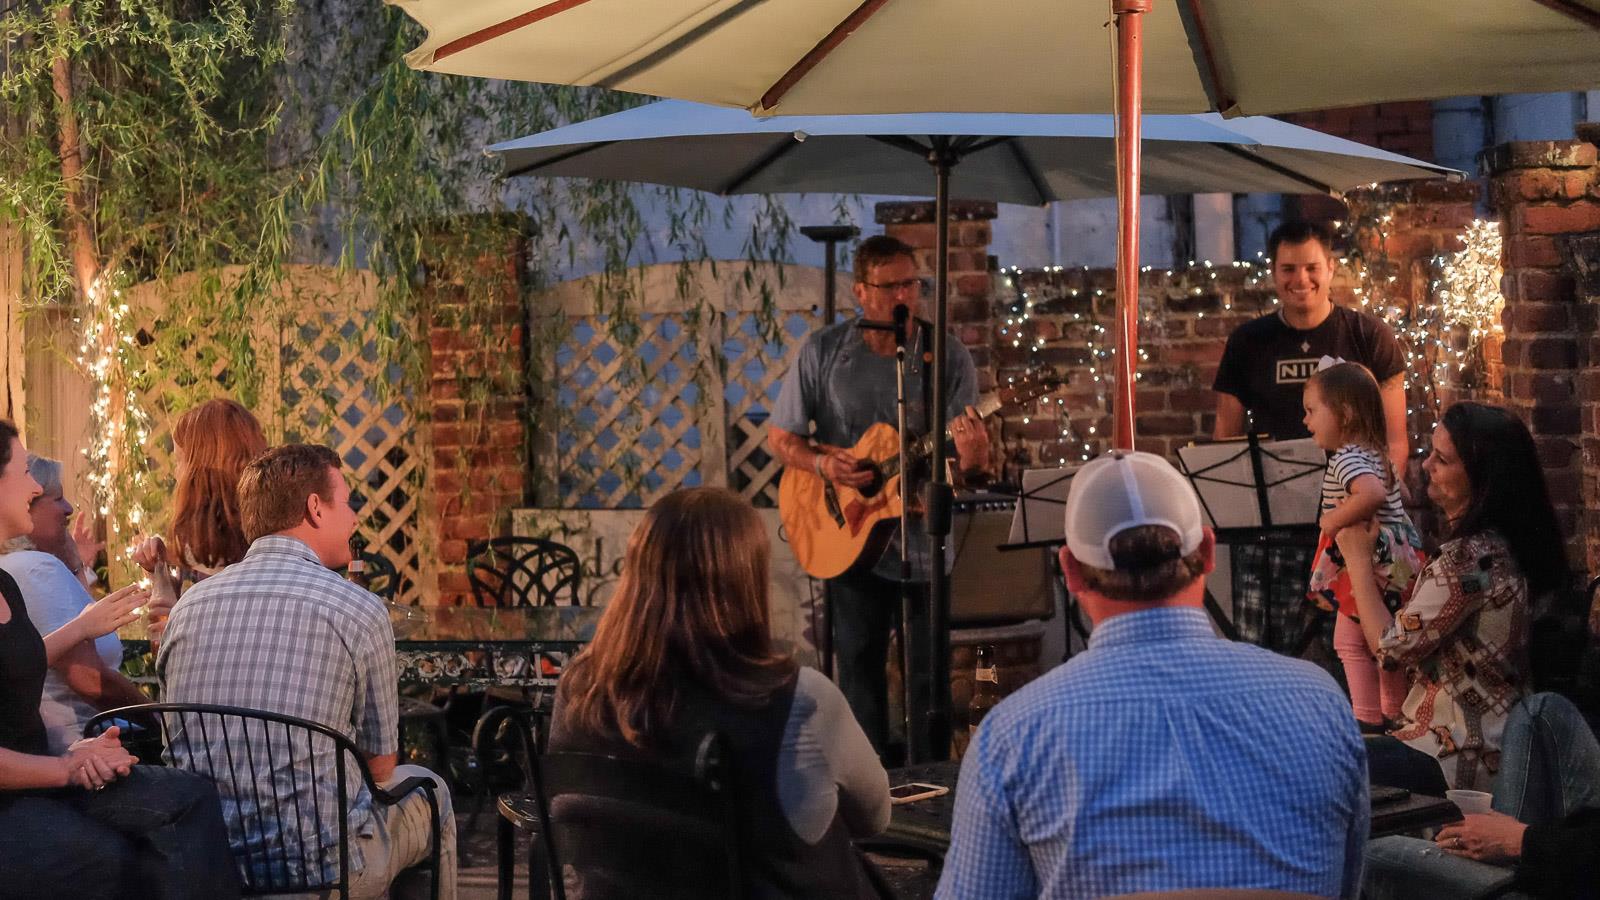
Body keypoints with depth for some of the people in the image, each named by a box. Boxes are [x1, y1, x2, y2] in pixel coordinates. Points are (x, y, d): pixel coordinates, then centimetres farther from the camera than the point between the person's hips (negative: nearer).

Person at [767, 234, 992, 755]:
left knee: (930, 671, 2)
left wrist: (972, 461, -30)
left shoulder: (947, 358, -6)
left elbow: (974, 471, -6)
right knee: (859, 664, 10)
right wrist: (822, 464, -15)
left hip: (924, 546, -1)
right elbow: (779, 437, 4)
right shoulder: (824, 352, -3)